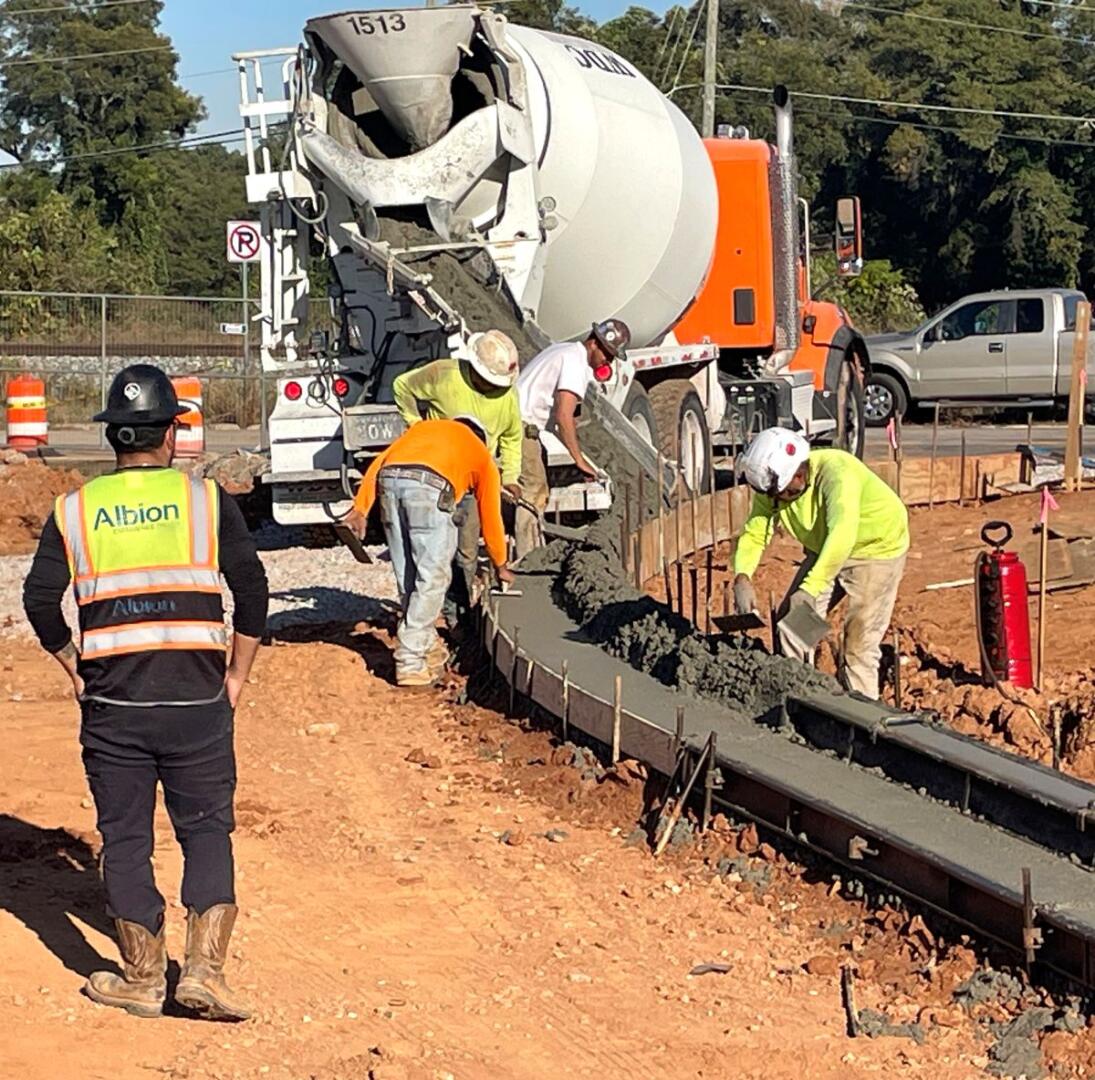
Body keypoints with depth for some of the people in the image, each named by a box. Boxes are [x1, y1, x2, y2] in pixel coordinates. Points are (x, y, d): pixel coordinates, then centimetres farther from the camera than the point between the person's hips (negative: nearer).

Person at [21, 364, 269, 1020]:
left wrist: (76, 668, 10)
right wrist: (237, 676, 7)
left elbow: (40, 601, -1)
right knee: (208, 830, 11)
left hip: (112, 704, 1)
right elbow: (252, 589, -2)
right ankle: (205, 969, 0)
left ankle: (142, 980, 17)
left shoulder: (75, 510, 4)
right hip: (197, 701, -1)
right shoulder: (205, 499, 1)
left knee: (125, 838, 11)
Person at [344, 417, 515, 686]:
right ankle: (410, 663, -3)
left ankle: (428, 648, 24)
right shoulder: (482, 455, 31)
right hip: (429, 485, -4)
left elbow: (379, 463, 24)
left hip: (389, 480, 4)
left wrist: (360, 508, 17)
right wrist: (501, 566, 47)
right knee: (432, 578, 2)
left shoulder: (423, 427, 39)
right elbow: (490, 515, 36)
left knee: (407, 578, 14)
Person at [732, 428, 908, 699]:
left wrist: (811, 588, -56)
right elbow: (753, 535, -13)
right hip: (823, 550, 7)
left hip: (877, 547, -7)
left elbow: (842, 535, -49)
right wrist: (742, 578, -34)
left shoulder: (836, 472, -37)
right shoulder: (770, 489, -15)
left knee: (859, 642, -9)